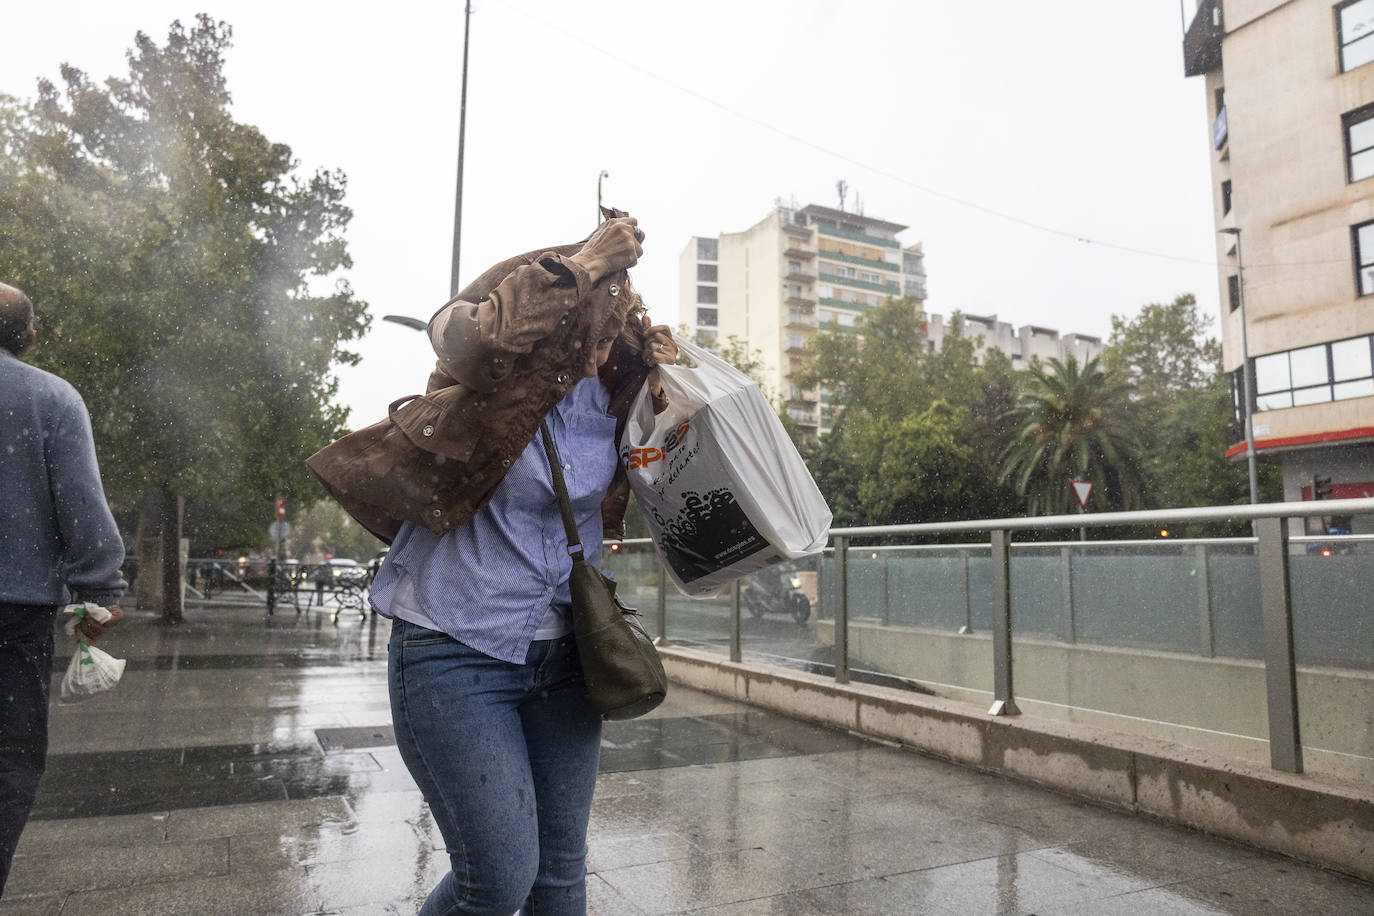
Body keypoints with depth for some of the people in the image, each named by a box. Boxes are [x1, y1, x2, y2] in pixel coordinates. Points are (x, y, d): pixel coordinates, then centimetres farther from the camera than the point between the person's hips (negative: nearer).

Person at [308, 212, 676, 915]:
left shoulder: (607, 395, 4)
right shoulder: (492, 379, -13)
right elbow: (481, 335, -37)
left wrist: (665, 373, 6)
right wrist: (584, 262, -26)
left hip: (562, 652, 6)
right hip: (457, 654, -6)